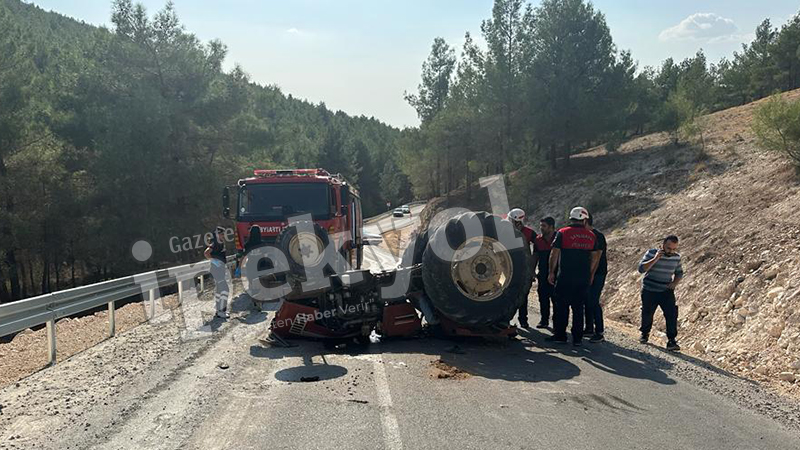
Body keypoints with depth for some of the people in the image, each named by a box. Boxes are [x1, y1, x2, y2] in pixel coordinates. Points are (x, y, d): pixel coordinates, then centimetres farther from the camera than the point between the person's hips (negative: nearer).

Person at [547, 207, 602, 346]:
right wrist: (590, 274, 20)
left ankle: (560, 335, 10)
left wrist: (551, 272, 3)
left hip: (565, 277, -3)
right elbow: (595, 256, 11)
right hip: (584, 278, 3)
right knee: (578, 308, 9)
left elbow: (554, 254, -4)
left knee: (561, 306, 7)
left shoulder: (562, 233, -4)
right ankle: (577, 338, 10)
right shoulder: (591, 236, 7)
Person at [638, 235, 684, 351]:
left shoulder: (676, 257, -1)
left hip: (666, 291, 2)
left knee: (672, 314, -13)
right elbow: (641, 269, -23)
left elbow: (679, 273, 14)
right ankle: (645, 334, 35)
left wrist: (675, 283, -6)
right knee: (647, 313, 10)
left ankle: (671, 341, -7)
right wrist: (655, 259, -31)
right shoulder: (651, 253, -12)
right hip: (649, 291, -2)